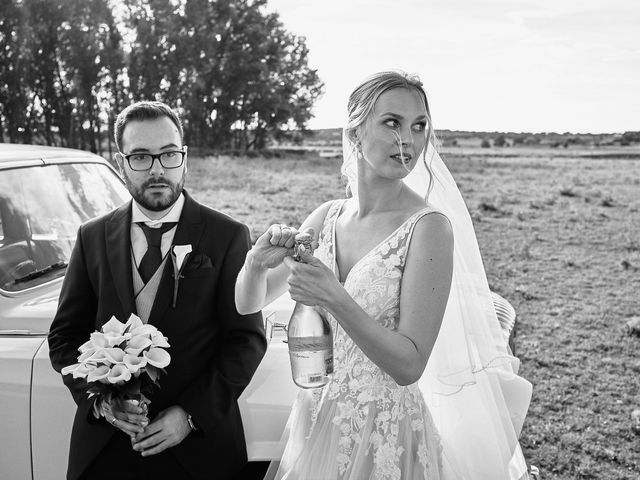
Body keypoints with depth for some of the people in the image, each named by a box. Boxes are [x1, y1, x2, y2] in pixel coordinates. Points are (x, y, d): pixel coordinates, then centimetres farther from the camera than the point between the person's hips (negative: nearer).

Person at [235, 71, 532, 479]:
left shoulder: (429, 226, -18)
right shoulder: (328, 217, -3)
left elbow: (409, 365, -18)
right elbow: (248, 304, 3)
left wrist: (336, 300, -29)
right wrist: (257, 262, -17)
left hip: (386, 435, -5)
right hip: (314, 423, 5)